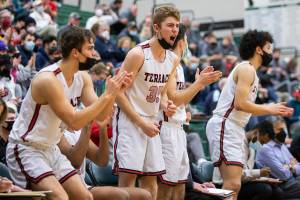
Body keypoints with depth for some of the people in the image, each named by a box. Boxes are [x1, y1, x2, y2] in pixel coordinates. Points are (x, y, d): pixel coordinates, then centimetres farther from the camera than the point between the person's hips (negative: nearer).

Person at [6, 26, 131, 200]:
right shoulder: (48, 79, -24)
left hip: (51, 149, 9)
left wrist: (115, 92, -17)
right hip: (26, 149, -9)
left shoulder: (82, 77, 1)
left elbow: (100, 116, 0)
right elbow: (74, 122, -27)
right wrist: (107, 95, -27)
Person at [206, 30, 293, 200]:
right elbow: (240, 103, -20)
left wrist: (273, 110, 16)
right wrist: (268, 109, -10)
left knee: (234, 184, 10)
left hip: (235, 129, 11)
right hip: (224, 126, -11)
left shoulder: (251, 71, 21)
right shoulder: (246, 68, -9)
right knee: (233, 184, -17)